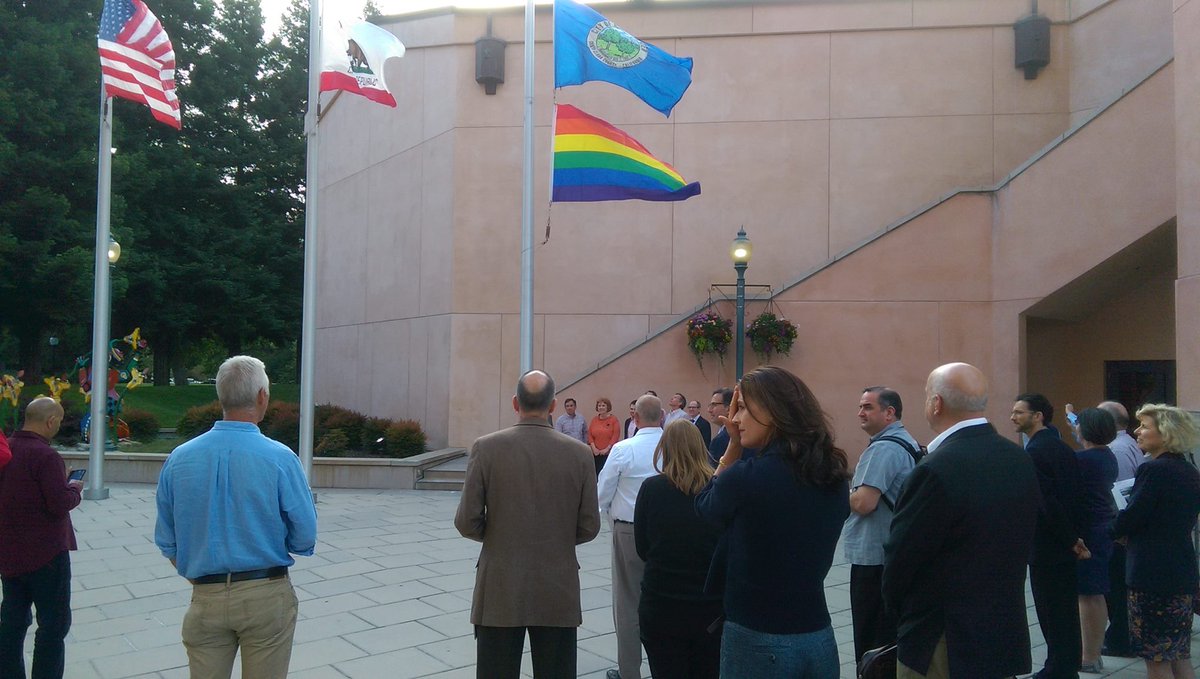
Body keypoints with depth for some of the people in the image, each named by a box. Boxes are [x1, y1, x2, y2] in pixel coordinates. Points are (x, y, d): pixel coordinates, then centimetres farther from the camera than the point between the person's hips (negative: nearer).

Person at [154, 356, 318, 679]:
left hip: (206, 599, 3)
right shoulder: (280, 458, -15)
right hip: (267, 595, -3)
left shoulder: (178, 459, -3)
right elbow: (305, 539, -10)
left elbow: (166, 541, 7)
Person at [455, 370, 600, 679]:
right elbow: (589, 527, -1)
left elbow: (467, 523, -7)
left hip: (499, 593, -1)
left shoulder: (486, 447, -9)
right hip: (559, 594, 1)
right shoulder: (580, 453, -6)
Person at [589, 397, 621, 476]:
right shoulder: (594, 420, 11)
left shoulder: (613, 420, -1)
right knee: (597, 474, 1)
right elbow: (590, 435, 9)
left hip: (609, 453, -4)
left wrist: (607, 449, -12)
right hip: (596, 454, 4)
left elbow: (615, 436, -6)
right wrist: (594, 448, -3)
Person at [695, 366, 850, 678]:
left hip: (757, 642, -5)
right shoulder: (834, 475, 0)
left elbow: (705, 506, 1)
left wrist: (733, 446, -1)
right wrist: (738, 444, 5)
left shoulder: (745, 476, -19)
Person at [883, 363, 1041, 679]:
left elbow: (900, 557, -15)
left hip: (943, 644, -7)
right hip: (1007, 637, 7)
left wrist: (896, 605, 4)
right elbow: (1021, 545, 9)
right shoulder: (1020, 460, 0)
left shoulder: (937, 469, -24)